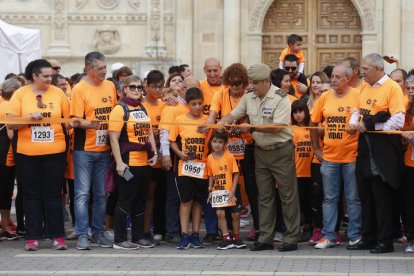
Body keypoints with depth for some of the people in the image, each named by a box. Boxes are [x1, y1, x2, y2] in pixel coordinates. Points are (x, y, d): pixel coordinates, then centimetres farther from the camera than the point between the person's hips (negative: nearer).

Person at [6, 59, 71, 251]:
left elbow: (69, 119, 10)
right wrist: (30, 117, -16)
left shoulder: (58, 93, 3)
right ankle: (32, 237, 10)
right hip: (27, 154, 0)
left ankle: (57, 235, 10)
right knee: (31, 194, 6)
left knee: (53, 194, 4)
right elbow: (10, 124, -4)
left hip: (55, 153, 0)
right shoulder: (20, 94, 0)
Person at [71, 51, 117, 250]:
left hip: (104, 149, 5)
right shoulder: (80, 89, -8)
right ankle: (82, 235, -1)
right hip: (84, 149, -5)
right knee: (82, 193, -4)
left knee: (101, 194, 10)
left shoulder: (110, 86, 8)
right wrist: (89, 124, -31)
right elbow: (75, 120, -11)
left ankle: (98, 232, 18)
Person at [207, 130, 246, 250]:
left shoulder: (229, 156, -9)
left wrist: (232, 191, -13)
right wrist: (210, 190, 4)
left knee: (235, 214, 3)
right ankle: (226, 238, 0)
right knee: (220, 213, -7)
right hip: (217, 192, 2)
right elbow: (211, 176, 10)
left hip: (229, 192, -2)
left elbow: (236, 174, -8)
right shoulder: (210, 158, 2)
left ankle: (236, 237, 21)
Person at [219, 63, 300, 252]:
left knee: (288, 195, -1)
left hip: (281, 150, -7)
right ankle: (265, 238, 15)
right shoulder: (249, 98, 5)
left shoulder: (280, 99, -15)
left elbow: (277, 127, -22)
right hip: (261, 151, 7)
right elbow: (232, 115, 10)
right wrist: (219, 124, -9)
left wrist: (252, 127, -22)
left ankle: (291, 238, 3)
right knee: (264, 196, 10)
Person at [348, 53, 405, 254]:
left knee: (382, 199, -1)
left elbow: (398, 121, -18)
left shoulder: (392, 88, -11)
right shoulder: (365, 88, 11)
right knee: (366, 197, 13)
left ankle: (385, 241, 6)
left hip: (382, 153, -7)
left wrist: (369, 126, -16)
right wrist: (353, 122, 1)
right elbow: (358, 110, 24)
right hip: (365, 151, 7)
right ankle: (368, 238, 22)